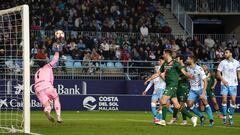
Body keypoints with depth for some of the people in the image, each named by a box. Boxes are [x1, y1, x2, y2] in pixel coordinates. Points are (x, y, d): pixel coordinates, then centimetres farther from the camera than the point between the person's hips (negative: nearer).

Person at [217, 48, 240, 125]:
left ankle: (230, 117, 9)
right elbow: (218, 73, 1)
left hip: (233, 84, 1)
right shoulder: (223, 62, 1)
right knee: (224, 100, -8)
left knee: (233, 100, -4)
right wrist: (223, 80, -12)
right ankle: (224, 117, 2)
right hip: (225, 84, -1)